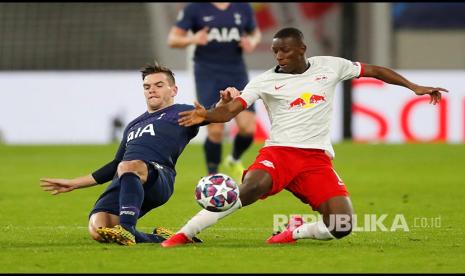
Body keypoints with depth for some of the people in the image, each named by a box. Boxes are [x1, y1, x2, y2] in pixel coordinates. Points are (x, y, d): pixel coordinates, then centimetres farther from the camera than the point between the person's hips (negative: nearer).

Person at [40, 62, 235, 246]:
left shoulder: (181, 113, 20)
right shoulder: (133, 126, 37)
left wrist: (223, 102, -20)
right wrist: (73, 184, 41)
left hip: (157, 176, -6)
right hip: (122, 184, 6)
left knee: (128, 167, -41)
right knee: (97, 231, -24)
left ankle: (127, 230, -51)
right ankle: (159, 239, -12)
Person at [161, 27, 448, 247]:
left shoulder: (330, 66, 7)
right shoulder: (265, 81, 1)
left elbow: (374, 70, 18)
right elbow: (230, 110, -9)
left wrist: (414, 87, 14)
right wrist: (206, 115, -31)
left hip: (317, 158, 3)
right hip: (279, 151, -3)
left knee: (341, 227, -17)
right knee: (252, 187, -37)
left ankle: (297, 231, 15)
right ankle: (185, 234, -30)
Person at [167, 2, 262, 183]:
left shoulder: (243, 8, 6)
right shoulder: (194, 9, -3)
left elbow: (255, 33, 21)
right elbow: (172, 40, -1)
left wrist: (252, 42, -3)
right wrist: (192, 39, -22)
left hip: (236, 74, 3)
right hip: (208, 75, -3)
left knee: (248, 128, -7)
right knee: (215, 130, -13)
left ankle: (234, 162, 25)